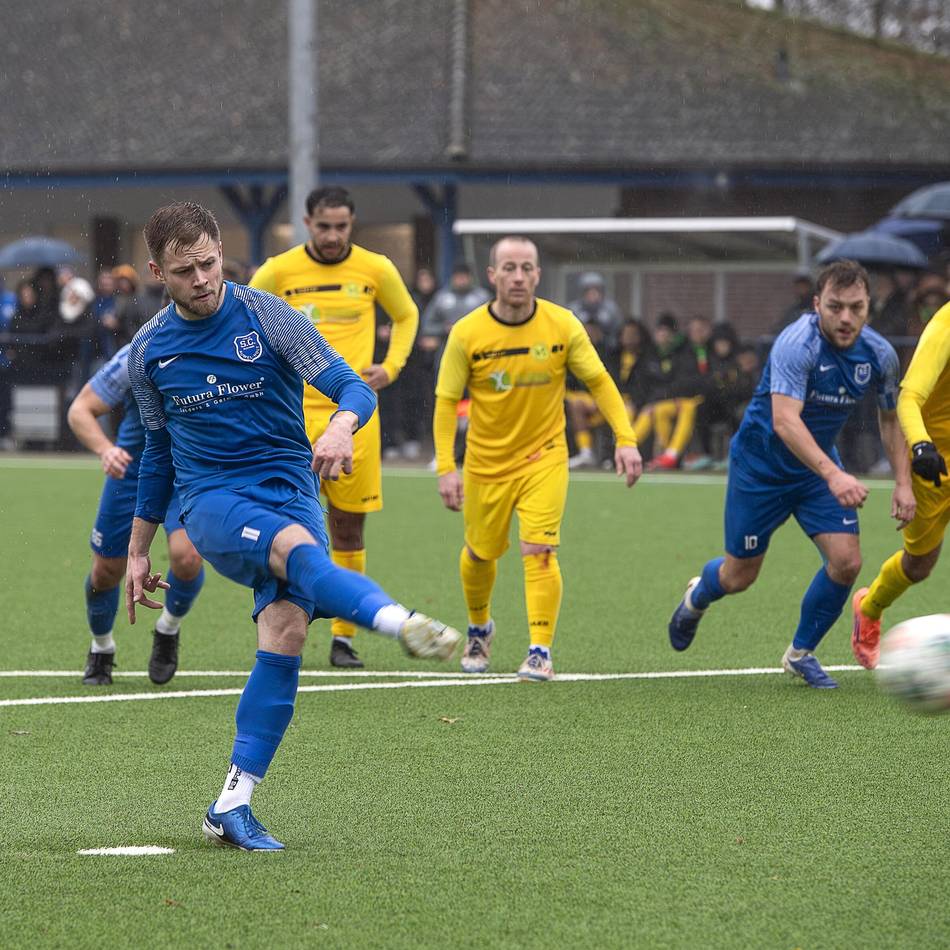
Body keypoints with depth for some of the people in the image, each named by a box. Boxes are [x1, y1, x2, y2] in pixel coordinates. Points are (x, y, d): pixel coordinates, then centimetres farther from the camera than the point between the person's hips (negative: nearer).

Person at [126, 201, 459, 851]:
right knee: (298, 548, -34)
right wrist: (138, 550, 25)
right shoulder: (150, 349, 8)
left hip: (289, 488, 0)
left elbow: (355, 389, -8)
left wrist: (343, 425, -32)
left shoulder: (269, 318, -2)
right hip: (210, 499, 0)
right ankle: (403, 623, -64)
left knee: (287, 630, -22)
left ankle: (234, 805, -14)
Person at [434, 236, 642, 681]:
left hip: (544, 457, -1)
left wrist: (625, 438, -12)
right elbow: (446, 400, -7)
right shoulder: (467, 334, -11)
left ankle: (540, 652, -13)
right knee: (480, 554, 13)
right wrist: (445, 466, -15)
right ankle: (479, 628, 42)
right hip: (486, 462, 1)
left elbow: (599, 381, -2)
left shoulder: (562, 325, -10)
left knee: (539, 551, -17)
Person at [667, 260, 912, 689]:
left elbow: (890, 417, 8)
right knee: (739, 576, 7)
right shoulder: (797, 344, -31)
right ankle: (696, 597, 45)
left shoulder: (879, 355, -11)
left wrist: (903, 482, -2)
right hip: (760, 464, -5)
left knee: (846, 560, -13)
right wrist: (832, 475, -55)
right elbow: (784, 420, -43)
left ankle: (801, 652, 11)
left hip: (819, 465, 5)